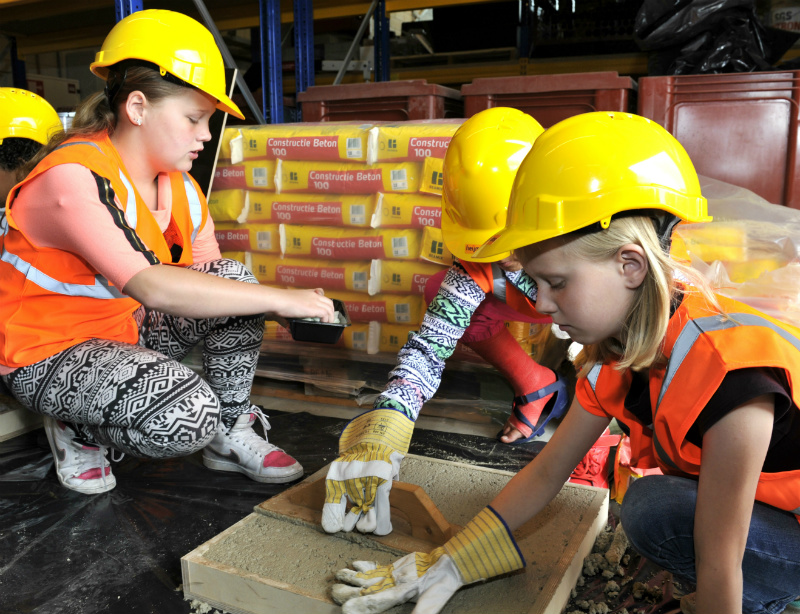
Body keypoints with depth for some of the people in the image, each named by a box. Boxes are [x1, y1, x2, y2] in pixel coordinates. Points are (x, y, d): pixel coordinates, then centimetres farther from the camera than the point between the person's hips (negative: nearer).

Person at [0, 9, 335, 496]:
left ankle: (230, 434, 0)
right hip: (47, 355, -7)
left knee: (235, 279, -13)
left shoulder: (181, 188, -2)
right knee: (187, 415, -32)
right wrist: (279, 298, -39)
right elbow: (151, 287, -40)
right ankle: (77, 430, 1)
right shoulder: (73, 178, -28)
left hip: (125, 331, 8)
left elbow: (203, 281, -2)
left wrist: (293, 306, -17)